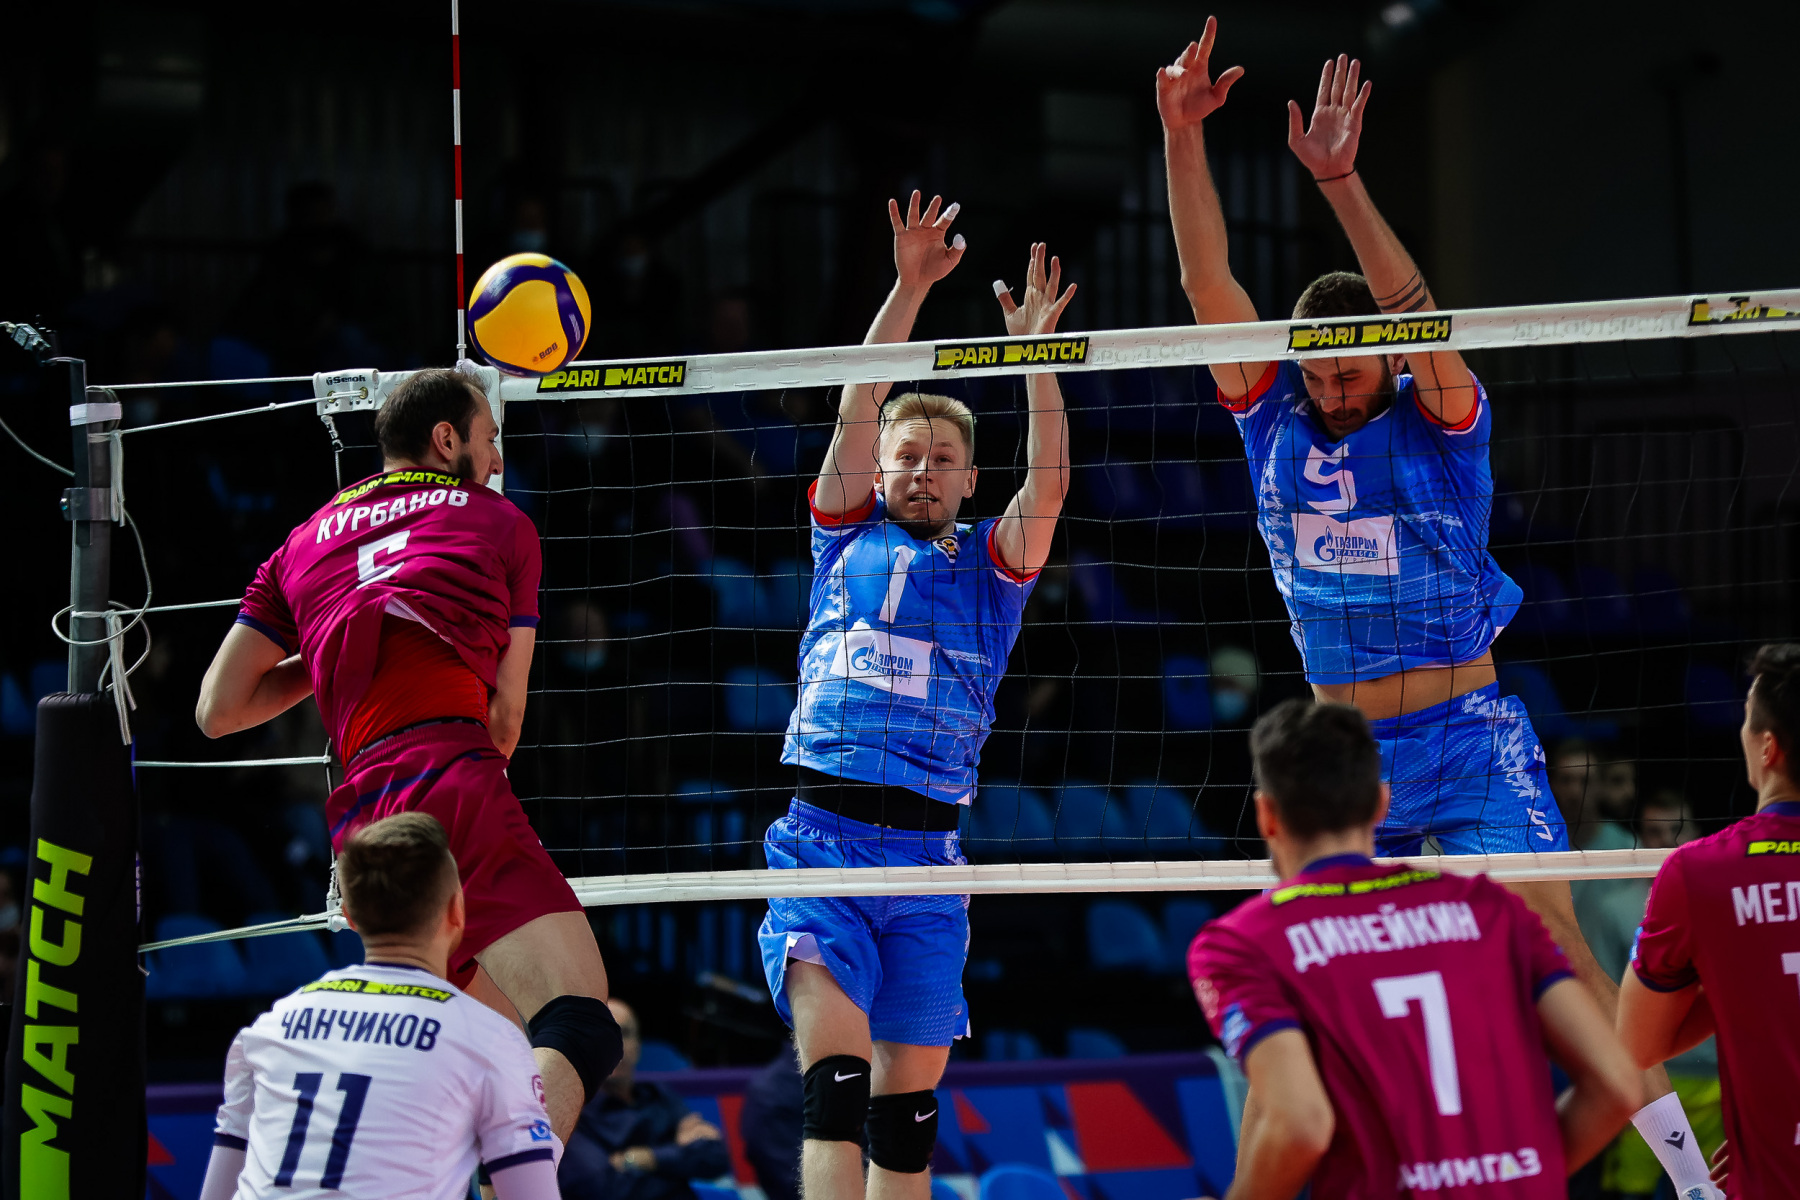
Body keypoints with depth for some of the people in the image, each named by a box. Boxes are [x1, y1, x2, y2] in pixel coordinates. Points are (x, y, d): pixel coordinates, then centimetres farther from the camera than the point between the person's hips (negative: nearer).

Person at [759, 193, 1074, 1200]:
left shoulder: (990, 565, 15)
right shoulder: (847, 540, 13)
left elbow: (1049, 482, -1)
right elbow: (856, 413, 3)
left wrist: (1036, 350, -4)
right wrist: (910, 288, -3)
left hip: (927, 858, 2)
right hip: (821, 840, -2)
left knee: (909, 1107, 5)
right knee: (837, 1078, -17)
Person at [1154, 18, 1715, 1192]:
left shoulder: (1438, 423, -8)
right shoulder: (1274, 418, 1)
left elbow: (1417, 314, -27)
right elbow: (1209, 281, -6)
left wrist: (1342, 181, -40)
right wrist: (1181, 134, -19)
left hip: (1468, 737, -4)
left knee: (1554, 951, -12)